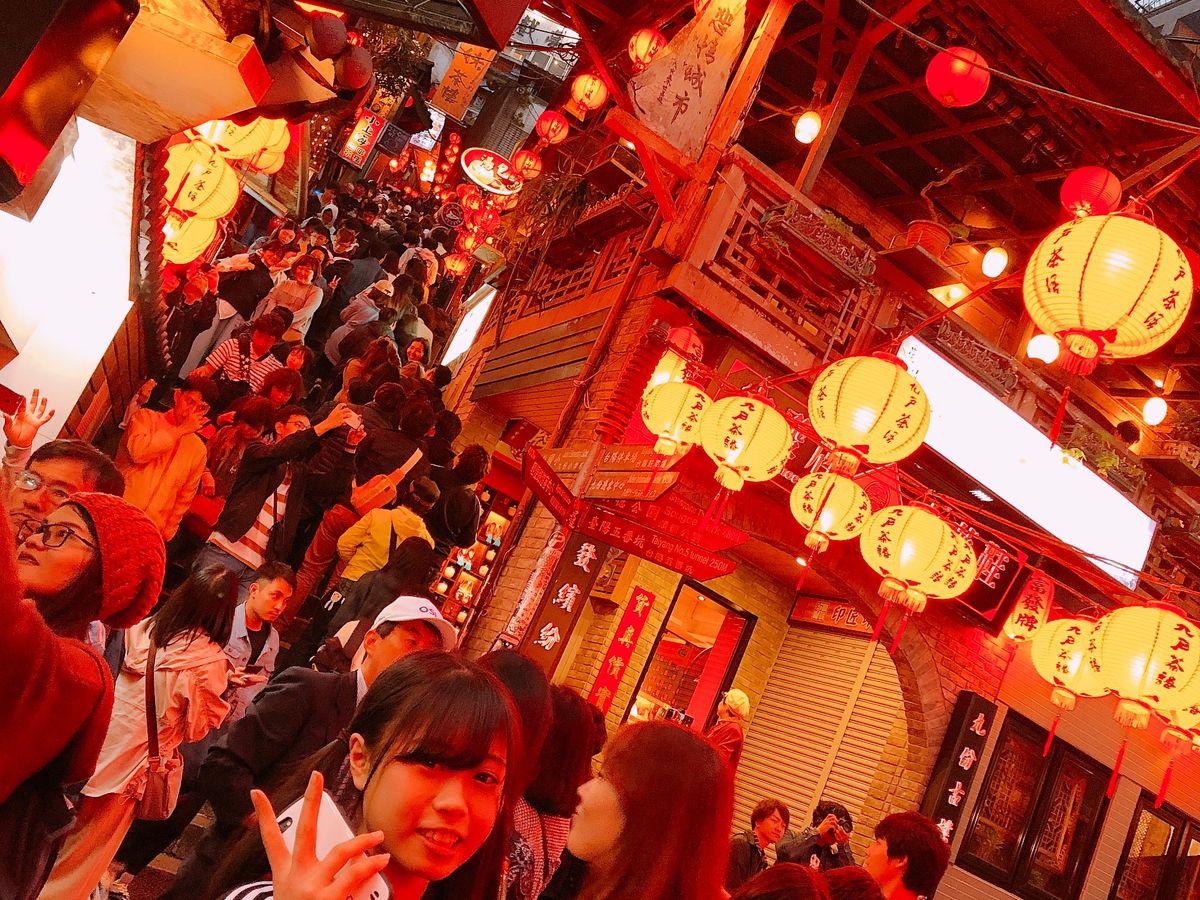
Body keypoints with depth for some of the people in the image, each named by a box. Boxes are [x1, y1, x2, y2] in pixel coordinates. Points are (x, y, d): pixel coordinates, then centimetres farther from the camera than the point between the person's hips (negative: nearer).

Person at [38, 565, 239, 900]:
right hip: (134, 760, -4)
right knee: (83, 856, 15)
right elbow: (197, 727, -9)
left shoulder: (144, 628, -6)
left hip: (95, 739, 4)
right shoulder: (212, 662, -19)